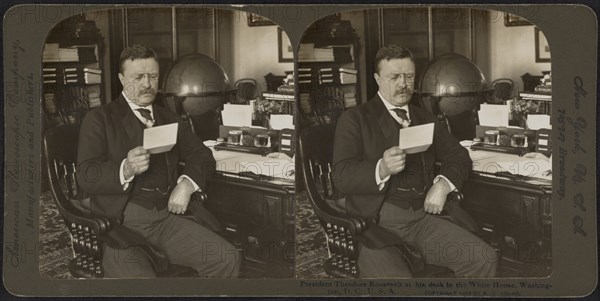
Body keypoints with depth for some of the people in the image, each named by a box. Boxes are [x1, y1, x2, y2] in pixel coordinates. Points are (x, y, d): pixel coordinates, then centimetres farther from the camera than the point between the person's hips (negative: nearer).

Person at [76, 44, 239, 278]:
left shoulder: (169, 120, 23)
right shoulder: (100, 119, 6)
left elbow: (202, 156, 22)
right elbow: (86, 176, -5)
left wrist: (187, 184, 0)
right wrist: (126, 169, -25)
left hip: (166, 217, 5)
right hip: (121, 221, -5)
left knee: (227, 259, -17)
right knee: (137, 276, -35)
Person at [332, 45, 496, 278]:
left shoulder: (425, 119, 22)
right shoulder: (355, 119, 5)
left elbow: (459, 156, 20)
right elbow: (342, 177, -6)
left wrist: (443, 184, -2)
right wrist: (381, 169, -25)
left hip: (422, 216, 5)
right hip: (376, 221, -5)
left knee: (484, 259, -15)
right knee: (392, 277, -33)